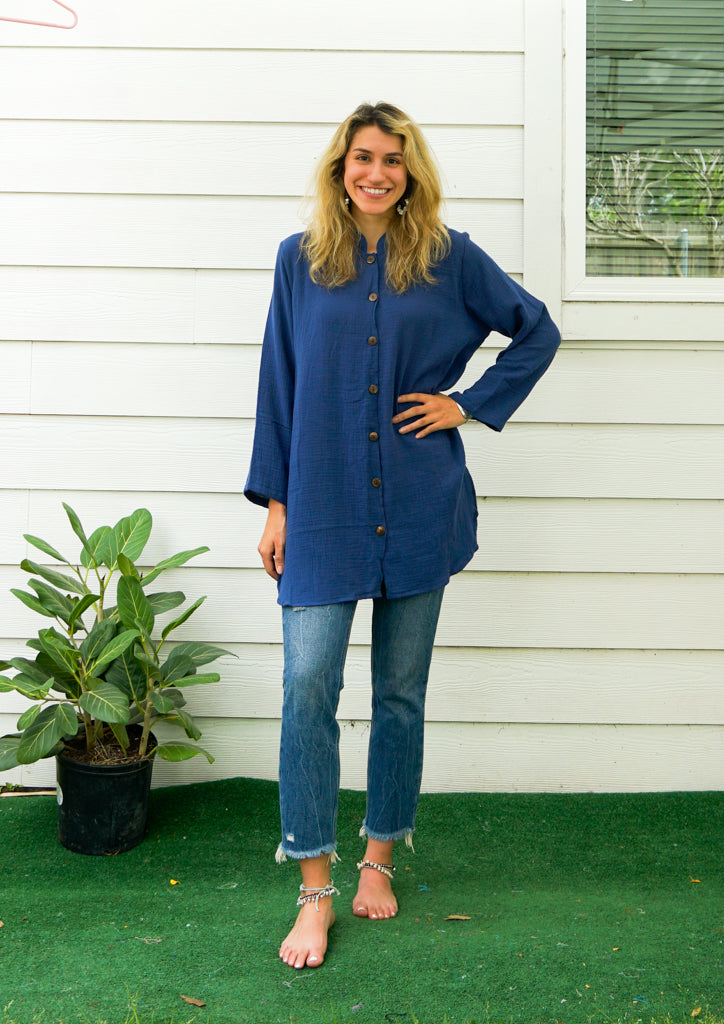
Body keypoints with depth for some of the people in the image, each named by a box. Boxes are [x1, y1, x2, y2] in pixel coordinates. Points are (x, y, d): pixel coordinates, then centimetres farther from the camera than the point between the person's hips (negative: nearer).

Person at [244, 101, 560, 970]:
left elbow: (537, 330, 12)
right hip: (324, 506, 0)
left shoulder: (449, 257, 3)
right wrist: (275, 502, 2)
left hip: (419, 506, 1)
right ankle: (316, 890, 3)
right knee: (308, 685, -9)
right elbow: (280, 384, 6)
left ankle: (380, 857, 27)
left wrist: (471, 404, 1)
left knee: (400, 693, 9)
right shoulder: (301, 260, 5)